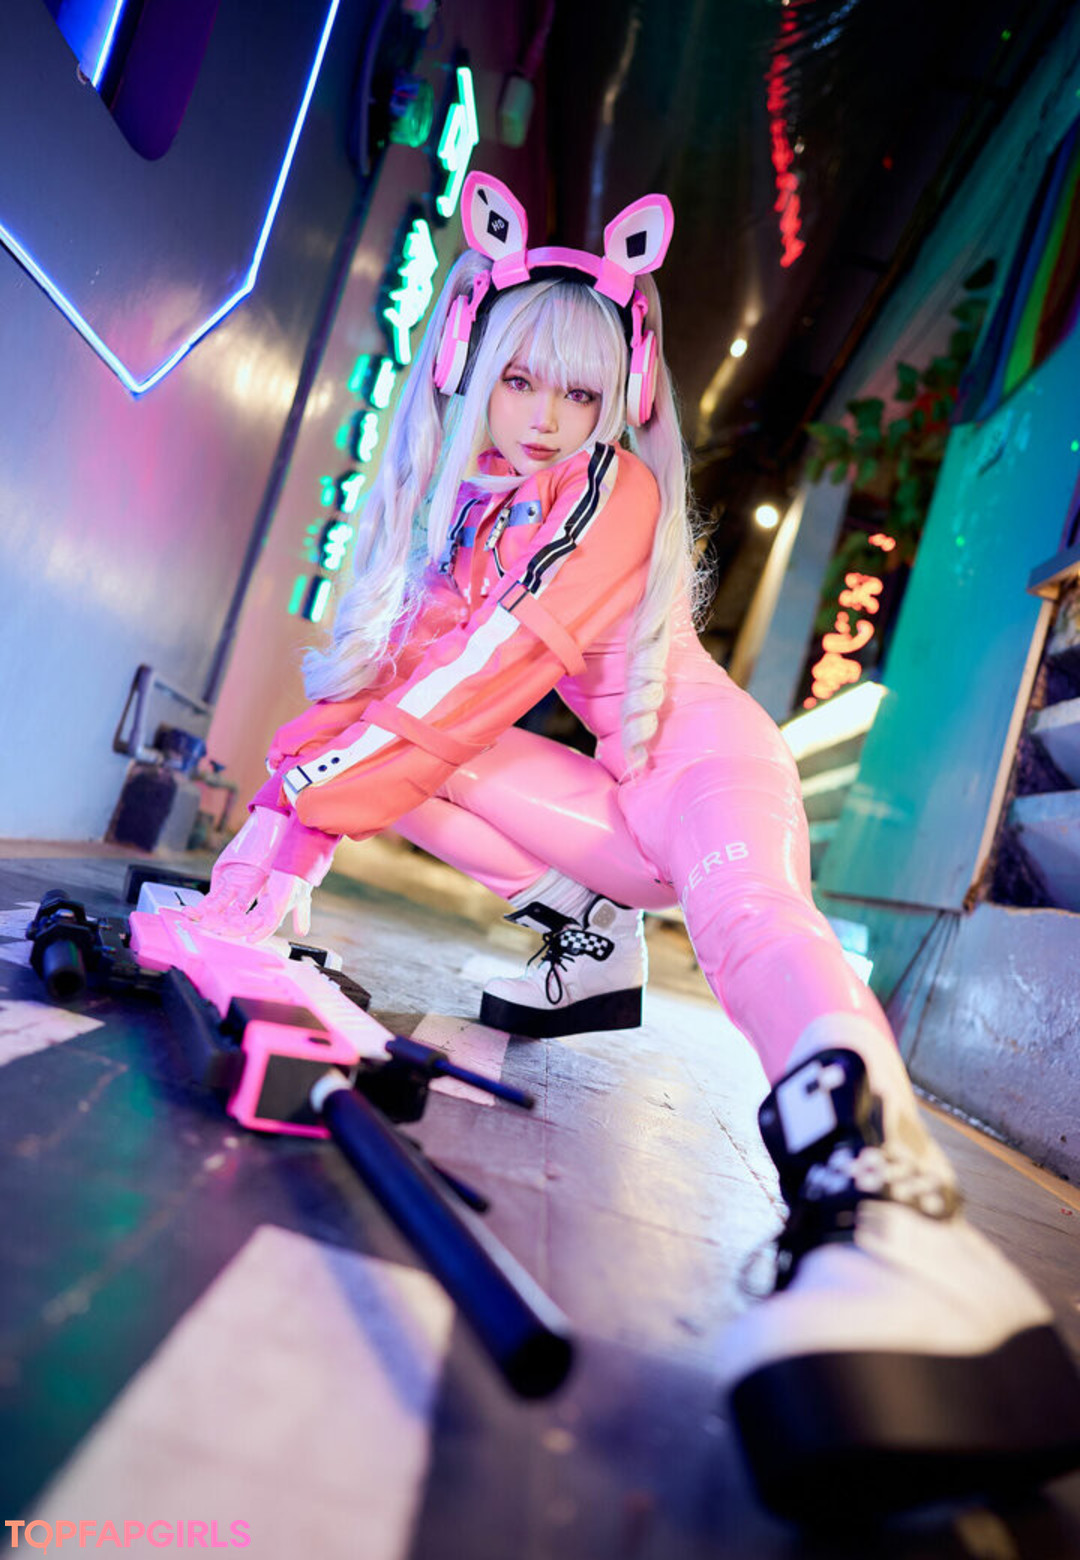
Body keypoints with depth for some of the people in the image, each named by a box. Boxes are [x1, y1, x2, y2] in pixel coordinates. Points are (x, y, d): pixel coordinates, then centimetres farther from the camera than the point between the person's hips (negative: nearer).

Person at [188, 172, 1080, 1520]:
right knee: (413, 770, -11)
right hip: (628, 806, 6)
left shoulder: (615, 493, -11)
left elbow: (480, 676, -22)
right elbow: (372, 680, 1)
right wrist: (274, 830, -11)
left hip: (714, 761, -5)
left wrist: (317, 797, -23)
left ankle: (885, 1200, -62)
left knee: (739, 901, -38)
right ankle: (589, 940, 1)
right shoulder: (461, 511, 8)